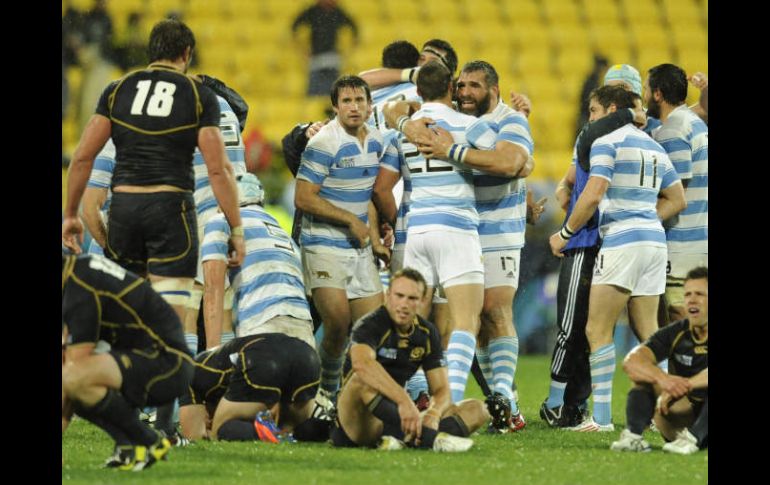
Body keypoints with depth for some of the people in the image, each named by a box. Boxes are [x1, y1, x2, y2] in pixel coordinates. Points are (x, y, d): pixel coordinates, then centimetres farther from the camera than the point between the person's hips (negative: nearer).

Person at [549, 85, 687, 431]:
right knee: (647, 331, 10)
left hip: (621, 242, -8)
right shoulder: (653, 147, 18)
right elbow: (677, 200, 20)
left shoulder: (608, 142, -6)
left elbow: (593, 195, -15)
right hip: (654, 240, 8)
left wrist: (565, 233, -4)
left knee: (597, 330, -4)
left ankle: (601, 417, -10)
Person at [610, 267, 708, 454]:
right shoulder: (675, 333, 4)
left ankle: (693, 438, -47)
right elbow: (631, 361, -12)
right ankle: (632, 435, -33)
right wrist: (663, 378, -31)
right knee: (646, 371, -12)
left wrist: (685, 385, -33)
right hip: (685, 416, 4)